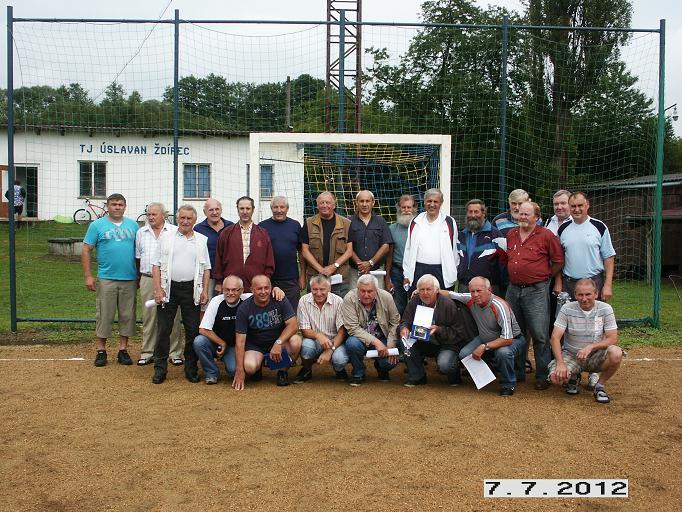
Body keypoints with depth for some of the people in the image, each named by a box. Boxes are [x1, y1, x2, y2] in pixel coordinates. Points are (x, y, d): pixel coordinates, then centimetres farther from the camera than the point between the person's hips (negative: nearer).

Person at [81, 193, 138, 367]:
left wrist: (140, 275, 7)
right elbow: (86, 251, 0)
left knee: (127, 315, 6)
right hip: (106, 279, -2)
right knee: (104, 315, 1)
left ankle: (123, 350, 17)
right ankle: (101, 351, 12)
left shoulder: (133, 225, 11)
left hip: (130, 279, 3)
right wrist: (88, 276, -7)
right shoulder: (97, 225, 2)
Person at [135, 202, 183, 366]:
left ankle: (175, 353, 6)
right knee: (148, 316, 6)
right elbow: (138, 257, 18)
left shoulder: (174, 232, 4)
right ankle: (147, 352, 14)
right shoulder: (141, 233, 14)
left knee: (172, 316, -1)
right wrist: (139, 278, 13)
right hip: (148, 279, 3)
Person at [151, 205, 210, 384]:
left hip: (192, 289, 1)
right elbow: (156, 265, 3)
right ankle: (160, 369, 11)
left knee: (193, 330, 3)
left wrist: (205, 290, 2)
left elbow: (206, 268, 11)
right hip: (168, 288, -1)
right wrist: (158, 289, -6)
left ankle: (191, 369, 14)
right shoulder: (166, 237, 5)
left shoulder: (202, 240, 10)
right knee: (164, 329, 2)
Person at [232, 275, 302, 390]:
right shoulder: (244, 309, -13)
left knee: (296, 341, -30)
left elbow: (293, 325, -15)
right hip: (255, 345, -1)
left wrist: (278, 343, -31)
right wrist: (240, 370, -19)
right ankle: (259, 365, 9)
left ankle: (283, 371, -3)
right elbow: (240, 341, -14)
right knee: (249, 367, -32)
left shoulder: (280, 300, -11)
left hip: (279, 339, 1)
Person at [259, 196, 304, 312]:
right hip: (268, 279, -1)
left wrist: (302, 276, 4)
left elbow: (301, 252, 9)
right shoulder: (262, 226, 4)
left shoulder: (295, 226, 7)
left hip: (291, 280, 1)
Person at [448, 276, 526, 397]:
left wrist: (484, 347, -37)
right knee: (464, 355, -17)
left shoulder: (499, 306, -32)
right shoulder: (471, 300, -15)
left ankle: (508, 384, -10)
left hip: (512, 339, -6)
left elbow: (507, 339, -35)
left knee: (503, 352, -39)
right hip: (486, 339, 6)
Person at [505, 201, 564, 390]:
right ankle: (517, 373, 25)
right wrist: (514, 275, 10)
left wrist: (544, 277, 3)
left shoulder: (546, 235, -6)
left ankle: (542, 376, 6)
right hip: (513, 289, 6)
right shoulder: (511, 234, 11)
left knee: (539, 335, -4)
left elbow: (558, 261, -1)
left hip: (536, 291, -6)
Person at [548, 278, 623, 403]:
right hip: (571, 355, 0)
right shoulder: (567, 309, -10)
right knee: (556, 377, -28)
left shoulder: (605, 309, -7)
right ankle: (573, 378, 11)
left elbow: (613, 339, -11)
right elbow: (555, 338, -14)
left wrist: (591, 347, -28)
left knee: (616, 354, -32)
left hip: (596, 356, 0)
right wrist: (560, 363, -27)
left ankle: (599, 385, -4)